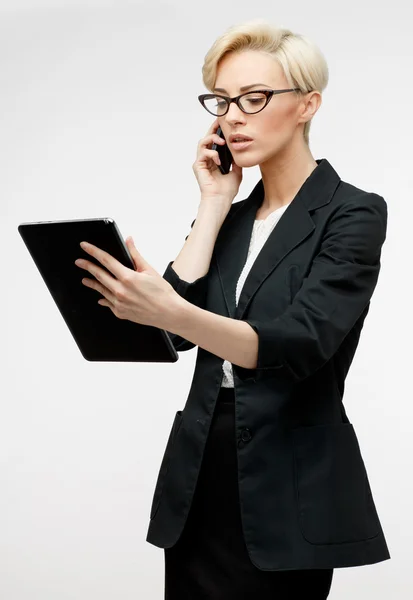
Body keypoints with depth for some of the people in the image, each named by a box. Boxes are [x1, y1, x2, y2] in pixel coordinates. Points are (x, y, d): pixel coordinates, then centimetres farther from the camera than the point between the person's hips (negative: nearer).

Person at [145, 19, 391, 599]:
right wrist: (214, 206, -2)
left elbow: (301, 344, -25)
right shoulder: (231, 218, 12)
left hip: (290, 487, -6)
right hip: (200, 479, 6)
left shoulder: (353, 215, -8)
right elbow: (175, 331, -2)